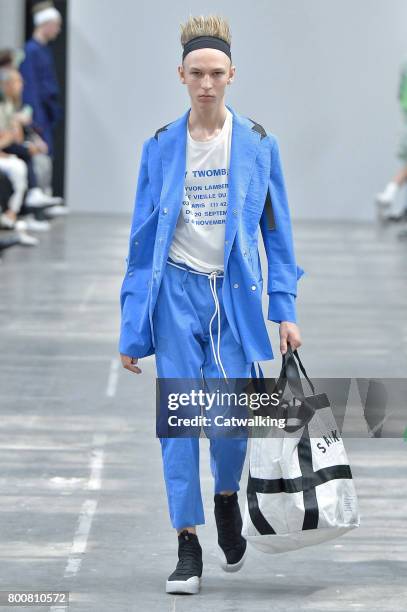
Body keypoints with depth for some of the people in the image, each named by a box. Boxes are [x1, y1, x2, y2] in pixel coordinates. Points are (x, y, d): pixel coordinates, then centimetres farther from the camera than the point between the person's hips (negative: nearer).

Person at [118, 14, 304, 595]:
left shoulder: (258, 143, 1)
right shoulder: (161, 146, 3)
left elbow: (277, 231, 6)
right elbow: (142, 238, 6)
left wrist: (285, 309, -1)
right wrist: (133, 326, 2)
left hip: (234, 293, -1)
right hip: (176, 290, 1)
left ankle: (226, 497, 24)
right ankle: (188, 544, 5)